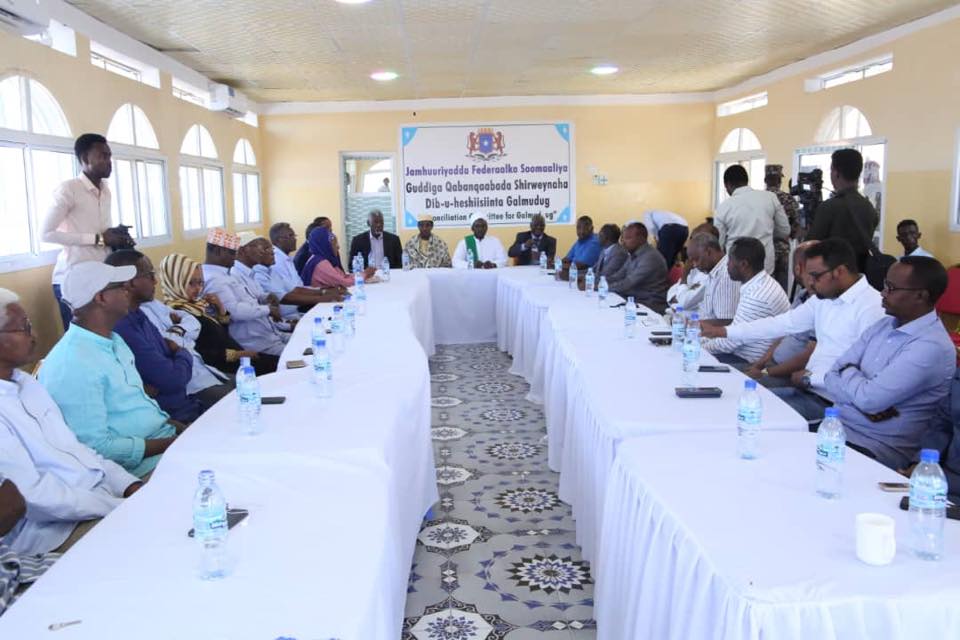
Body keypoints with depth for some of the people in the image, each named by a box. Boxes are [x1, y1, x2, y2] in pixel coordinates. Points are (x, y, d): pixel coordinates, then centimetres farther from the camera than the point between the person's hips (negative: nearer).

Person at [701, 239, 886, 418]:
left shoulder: (871, 307, -18)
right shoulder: (823, 298, 8)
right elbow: (783, 323, 13)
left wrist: (810, 377, -13)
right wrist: (723, 331, 11)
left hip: (831, 403, -8)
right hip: (808, 389, 8)